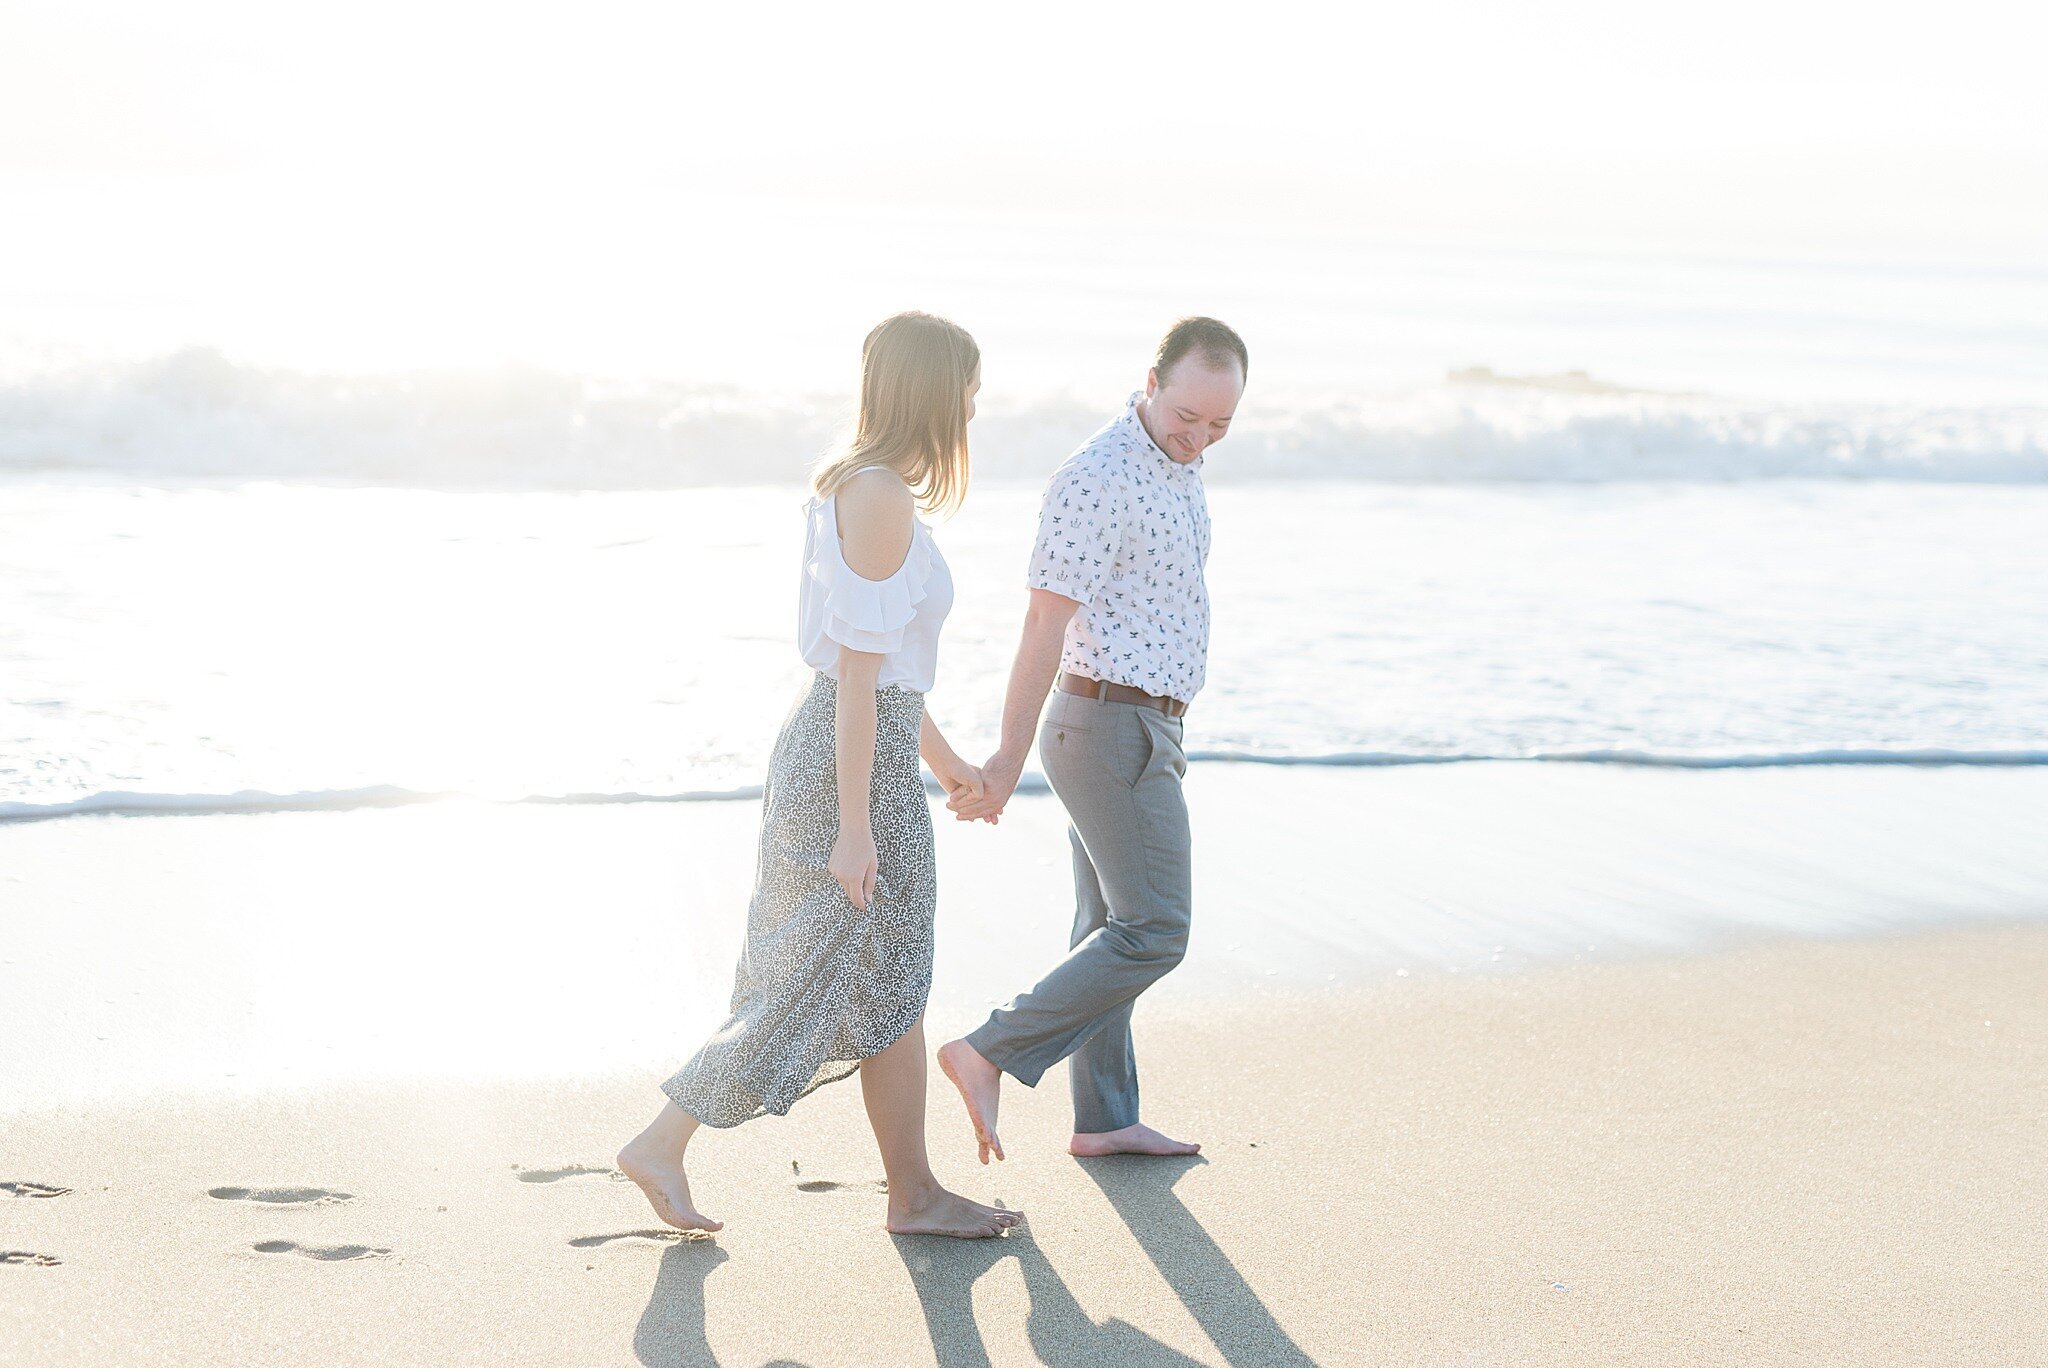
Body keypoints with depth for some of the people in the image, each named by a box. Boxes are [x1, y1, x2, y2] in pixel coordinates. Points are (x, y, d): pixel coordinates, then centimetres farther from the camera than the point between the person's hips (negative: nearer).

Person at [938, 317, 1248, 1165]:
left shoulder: (1177, 467, 11)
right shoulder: (1099, 478, -20)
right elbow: (1044, 627, -20)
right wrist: (1007, 763, -18)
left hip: (1139, 726, 10)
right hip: (1113, 726, -10)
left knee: (1114, 929, 13)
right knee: (1154, 933, -9)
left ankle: (1104, 1120, 20)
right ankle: (990, 1054, -8)